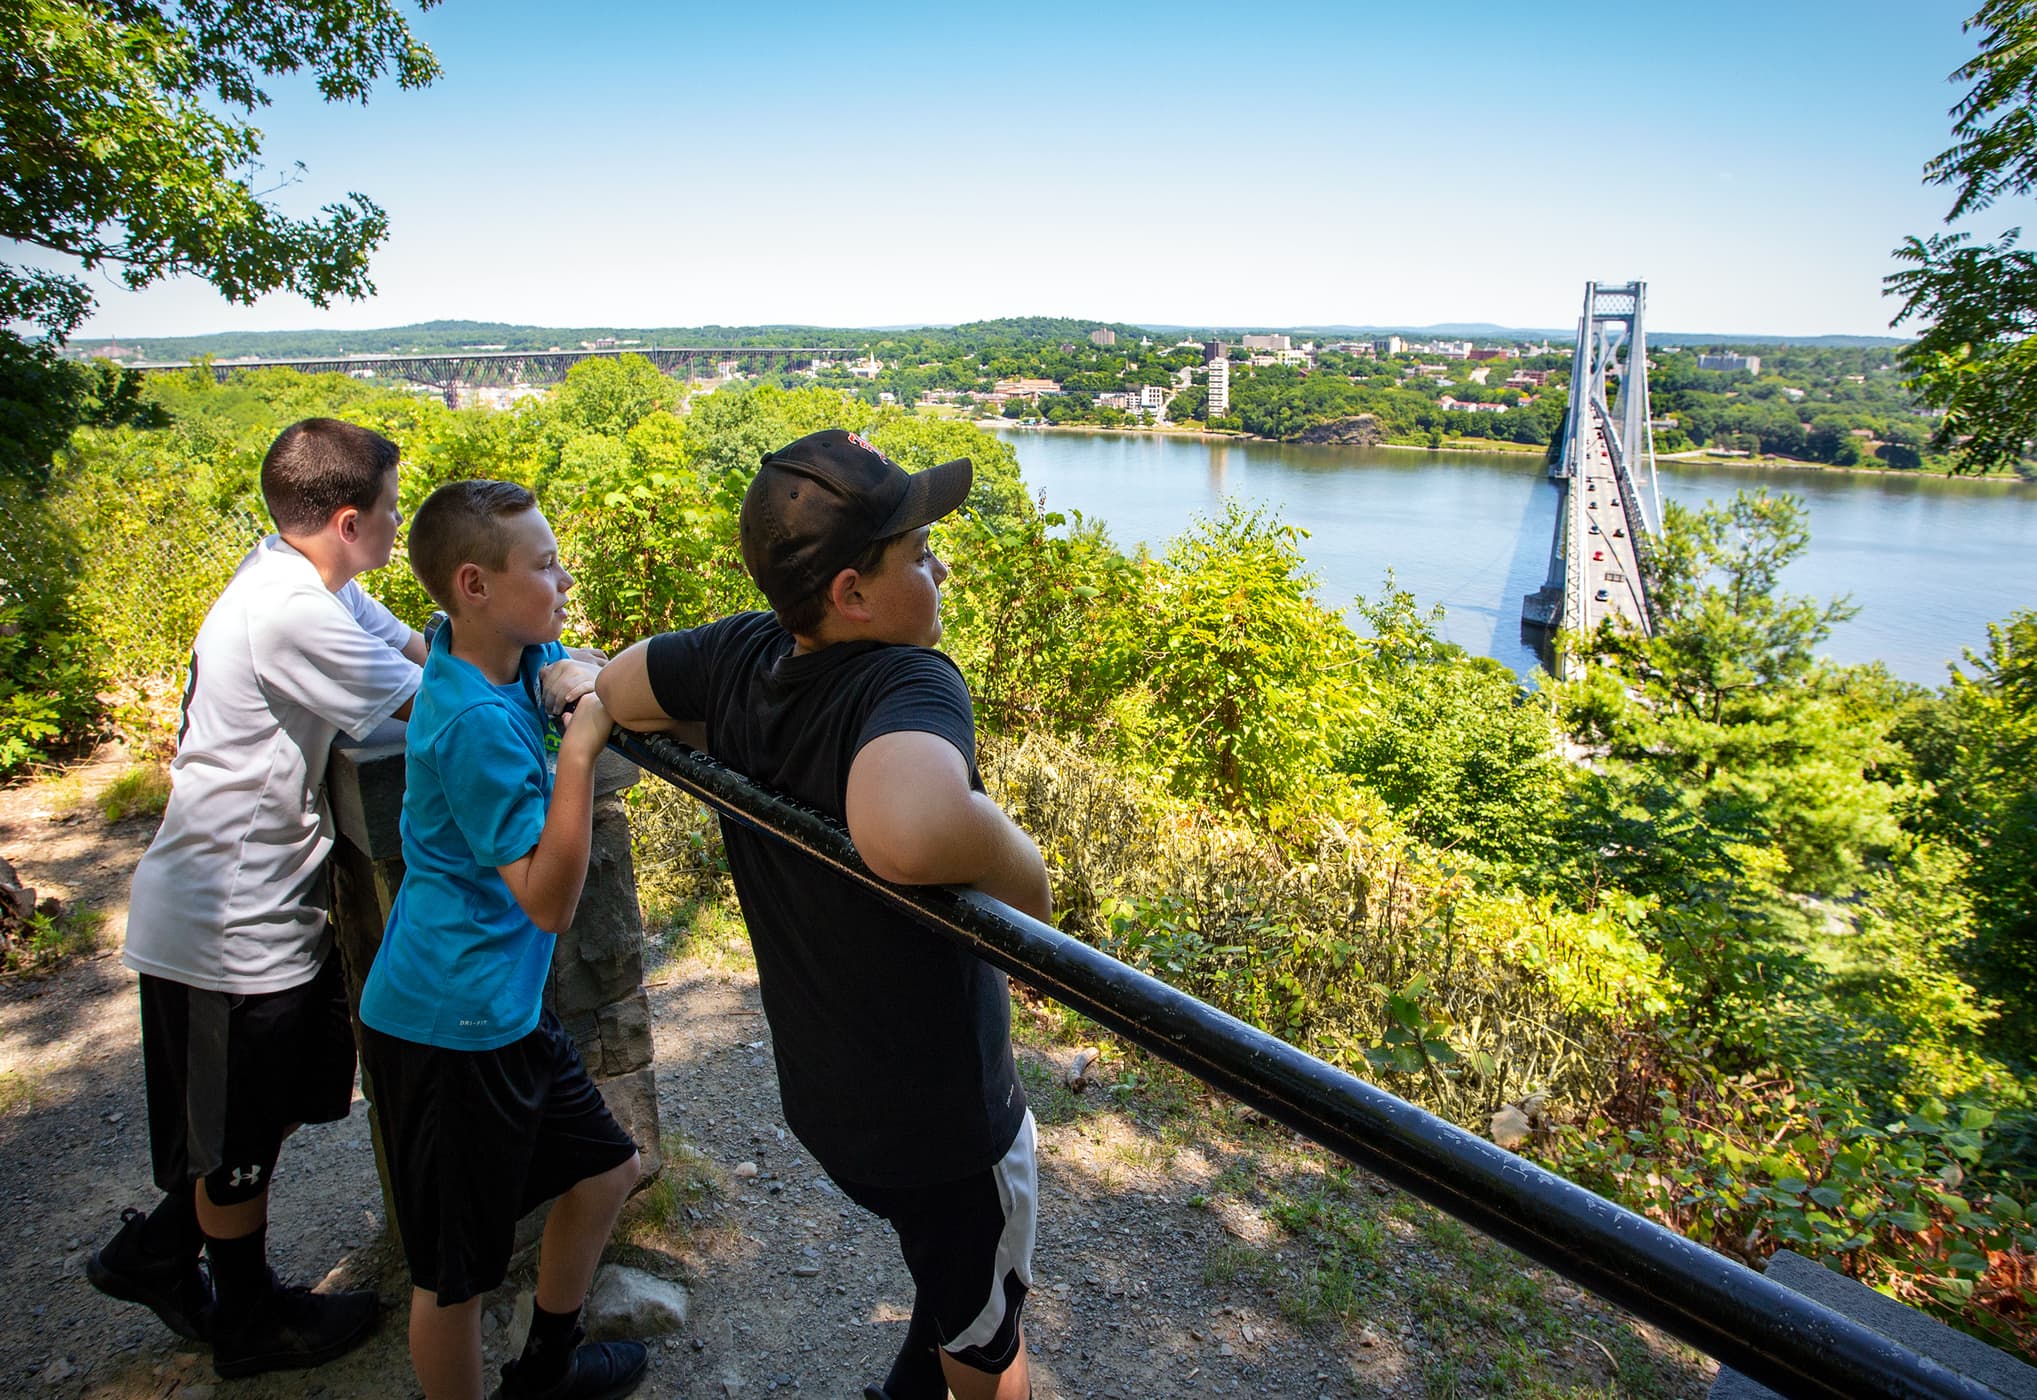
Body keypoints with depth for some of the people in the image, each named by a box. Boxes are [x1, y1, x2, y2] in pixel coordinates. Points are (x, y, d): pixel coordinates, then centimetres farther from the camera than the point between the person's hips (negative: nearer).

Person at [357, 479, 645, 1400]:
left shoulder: (514, 658, 0)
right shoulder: (475, 721, -26)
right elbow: (550, 900, -26)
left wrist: (568, 679, -9)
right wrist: (578, 751, -34)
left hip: (505, 1011, 10)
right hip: (449, 1029, -10)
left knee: (607, 1169, 22)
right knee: (455, 1271, 8)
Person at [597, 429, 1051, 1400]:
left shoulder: (739, 660, -11)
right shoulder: (911, 685, -33)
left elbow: (605, 690, 8)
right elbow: (910, 833, -55)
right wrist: (1021, 874, -35)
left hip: (820, 1100, 7)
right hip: (941, 1122, -7)